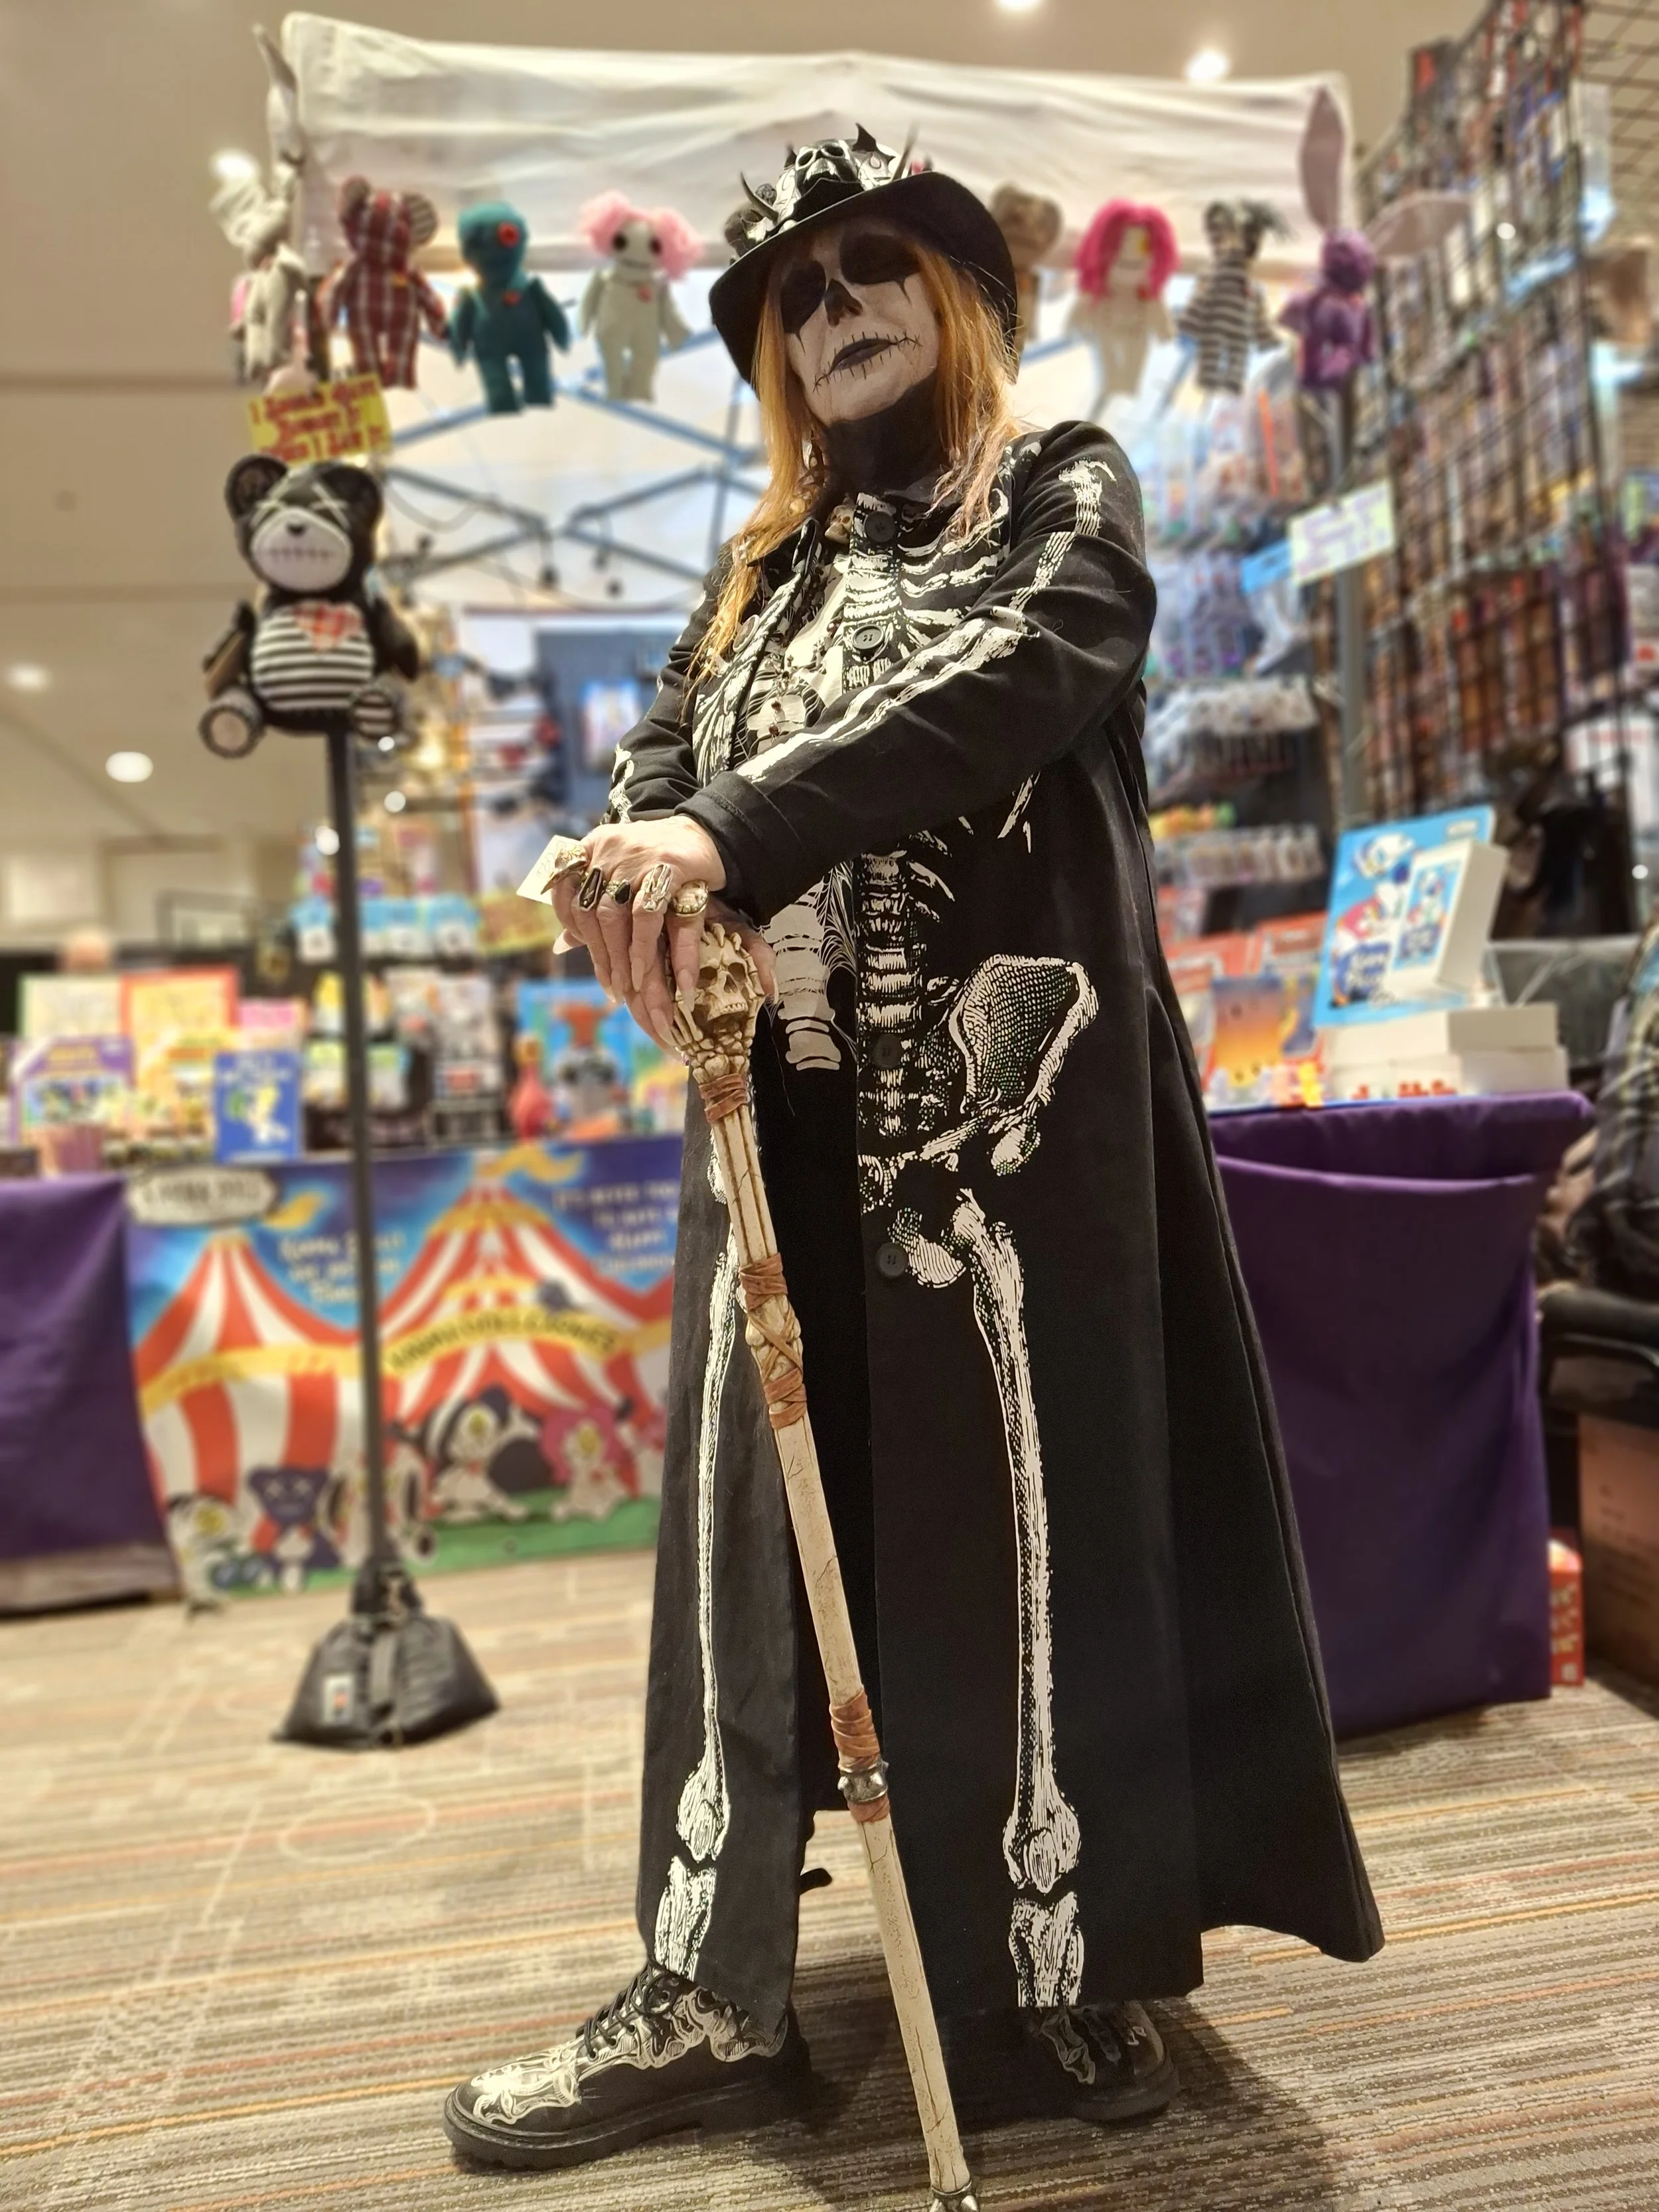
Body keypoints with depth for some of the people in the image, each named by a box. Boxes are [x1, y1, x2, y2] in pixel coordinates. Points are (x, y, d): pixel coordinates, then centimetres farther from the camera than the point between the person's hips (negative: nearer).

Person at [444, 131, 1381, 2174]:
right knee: (749, 1520, 3)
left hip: (1004, 1073, -4)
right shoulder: (767, 565, 24)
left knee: (1023, 1507, -3)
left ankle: (1059, 1975, 12)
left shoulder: (1064, 487, 9)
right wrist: (637, 856, -12)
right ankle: (709, 1995, 14)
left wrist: (736, 828, -24)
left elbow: (1018, 674, -13)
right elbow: (659, 747, 13)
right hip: (784, 1092, 5)